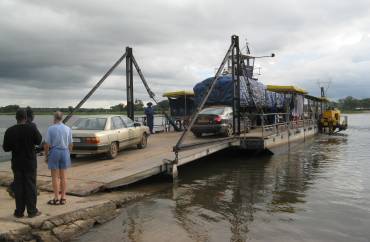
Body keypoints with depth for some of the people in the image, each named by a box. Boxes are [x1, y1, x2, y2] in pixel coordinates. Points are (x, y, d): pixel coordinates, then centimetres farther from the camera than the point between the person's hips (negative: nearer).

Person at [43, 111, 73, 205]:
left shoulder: (50, 129, -9)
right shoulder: (68, 129, 1)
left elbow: (47, 144, -8)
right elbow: (70, 144, 5)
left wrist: (46, 156, 2)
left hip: (54, 152, -3)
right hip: (65, 152, 3)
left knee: (55, 177, 4)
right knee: (63, 177, 10)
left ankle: (56, 199, 7)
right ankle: (63, 198, 13)